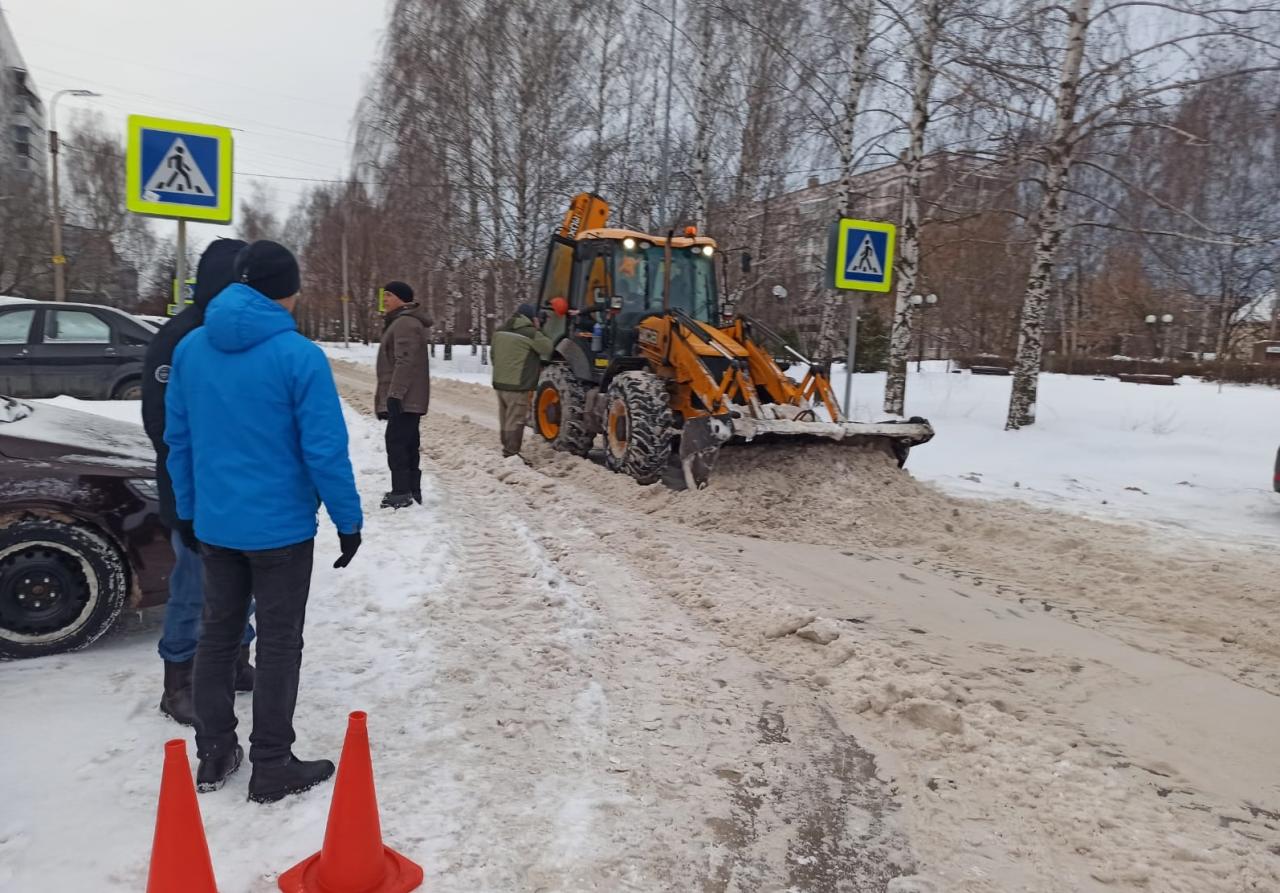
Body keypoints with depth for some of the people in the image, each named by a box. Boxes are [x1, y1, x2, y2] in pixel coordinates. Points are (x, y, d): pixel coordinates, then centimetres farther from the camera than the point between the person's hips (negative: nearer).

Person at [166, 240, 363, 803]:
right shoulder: (298, 355, -17)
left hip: (213, 524, 6)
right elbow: (325, 450, -18)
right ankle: (272, 768, 17)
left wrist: (187, 510, 18)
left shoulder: (190, 349, 1)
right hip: (281, 526, -5)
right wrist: (348, 519, -8)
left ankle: (213, 755, 30)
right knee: (278, 643, 6)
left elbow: (178, 439, 8)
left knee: (217, 634, 18)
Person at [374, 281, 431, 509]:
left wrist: (394, 394, -27)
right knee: (408, 445, 13)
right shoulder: (403, 322, 22)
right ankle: (412, 490, 18)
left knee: (397, 444, -9)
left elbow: (405, 362, -24)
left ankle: (402, 493, -7)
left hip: (403, 399, -11)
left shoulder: (405, 323, -14)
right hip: (409, 398, 11)